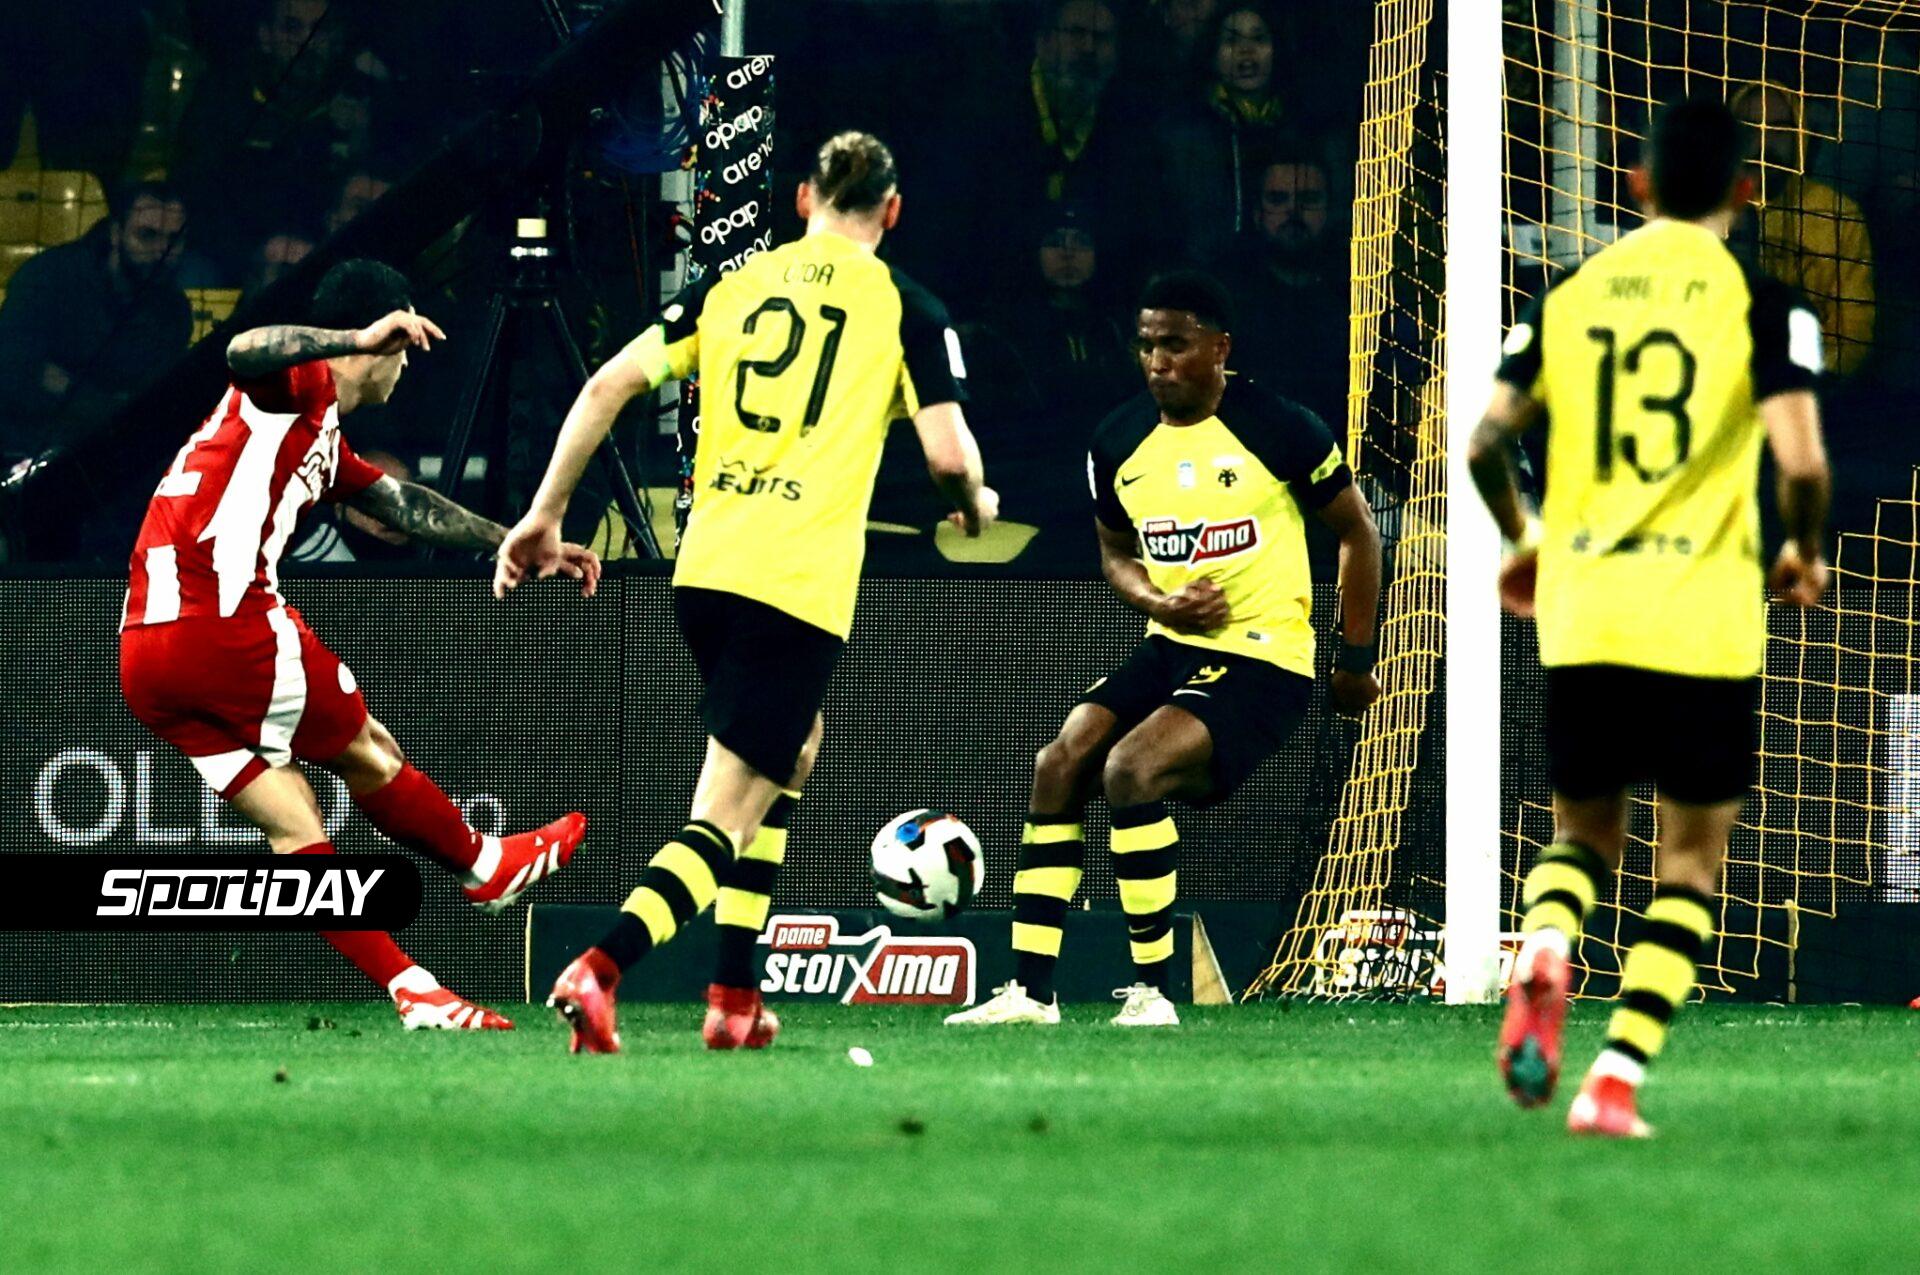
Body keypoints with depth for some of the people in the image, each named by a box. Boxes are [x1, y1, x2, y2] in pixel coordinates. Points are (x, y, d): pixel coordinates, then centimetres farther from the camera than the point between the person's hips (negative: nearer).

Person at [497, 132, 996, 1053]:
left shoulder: (733, 285, 12)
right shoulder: (905, 307, 2)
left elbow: (608, 386, 7)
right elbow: (948, 453, -4)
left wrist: (546, 514, 13)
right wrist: (976, 504, 19)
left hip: (703, 570, 5)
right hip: (802, 587, -5)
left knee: (795, 746, 29)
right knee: (726, 818, -4)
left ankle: (736, 993, 24)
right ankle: (600, 969, -29)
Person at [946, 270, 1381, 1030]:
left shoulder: (1279, 428, -11)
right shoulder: (1119, 442, 4)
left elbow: (1356, 530, 0)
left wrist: (1356, 661, 3)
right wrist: (1160, 604, -3)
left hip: (1265, 660, -6)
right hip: (1172, 649, 7)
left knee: (1131, 767, -25)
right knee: (1060, 765, -9)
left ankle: (1151, 990, -16)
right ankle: (1029, 989, -5)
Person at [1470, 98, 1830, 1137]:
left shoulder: (1569, 296, 7)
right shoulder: (1760, 302, -3)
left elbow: (1488, 440, 4)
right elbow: (1800, 463, -14)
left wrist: (1520, 538, 22)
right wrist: (1803, 556, 6)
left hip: (1579, 618, 3)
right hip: (1704, 620, -3)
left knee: (1583, 831, 19)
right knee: (1690, 858, 10)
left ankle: (1539, 963, -15)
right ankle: (1615, 1081, -4)